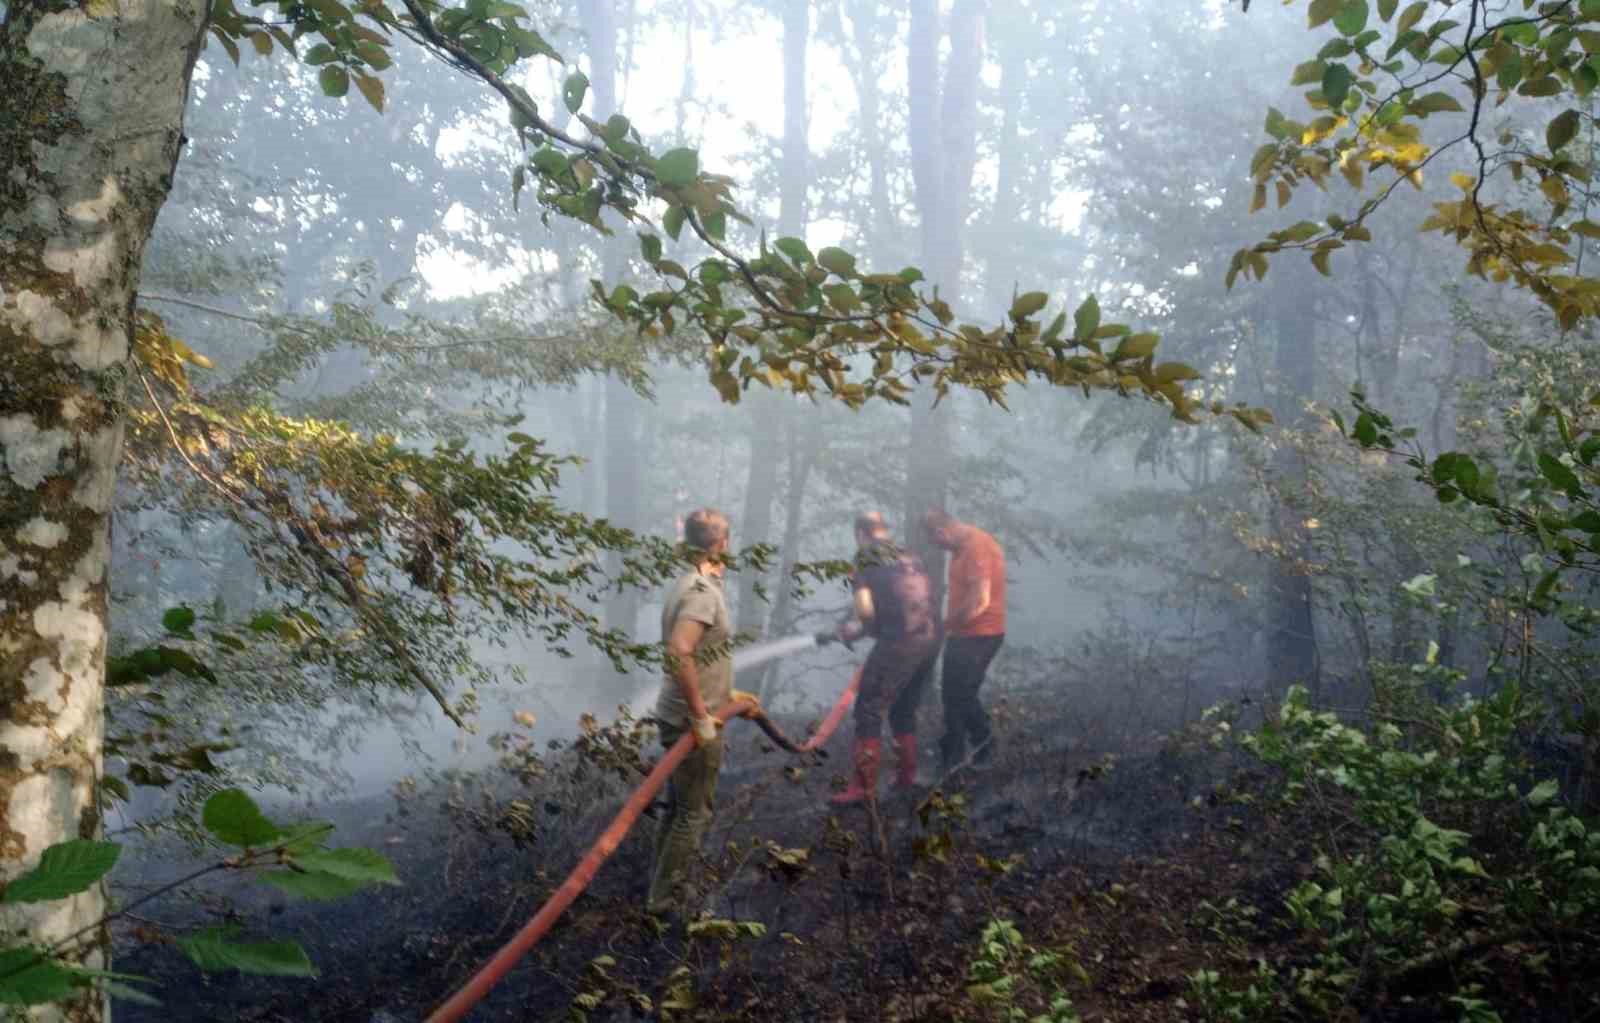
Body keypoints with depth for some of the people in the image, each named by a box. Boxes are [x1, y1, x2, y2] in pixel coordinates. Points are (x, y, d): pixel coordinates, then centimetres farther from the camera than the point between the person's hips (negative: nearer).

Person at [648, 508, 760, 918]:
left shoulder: (687, 584, 10)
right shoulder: (703, 591, -21)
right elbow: (678, 653, -34)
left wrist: (731, 695, 23)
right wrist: (700, 715, -28)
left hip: (679, 716, 9)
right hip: (693, 722, -9)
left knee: (678, 808, 19)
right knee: (694, 814, 1)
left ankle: (662, 894, 29)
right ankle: (665, 901, 9)